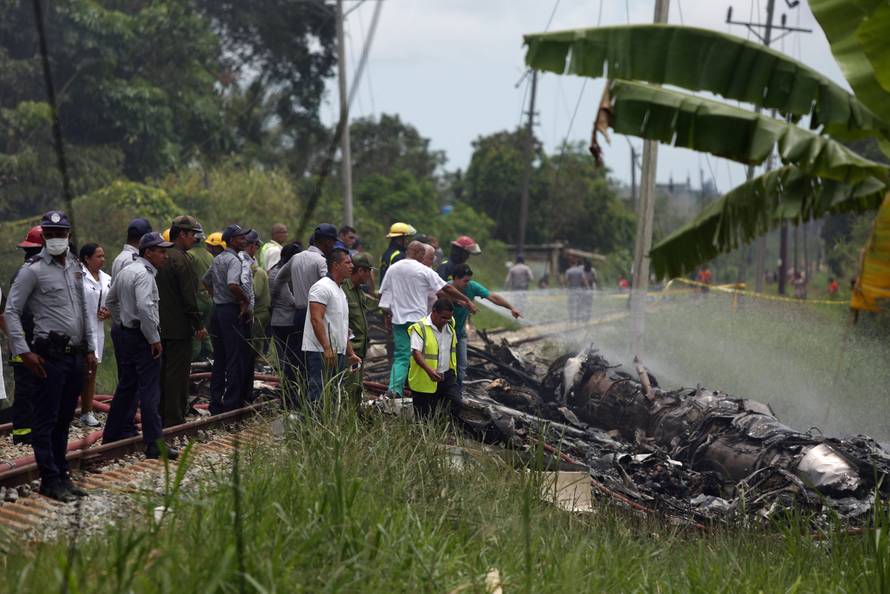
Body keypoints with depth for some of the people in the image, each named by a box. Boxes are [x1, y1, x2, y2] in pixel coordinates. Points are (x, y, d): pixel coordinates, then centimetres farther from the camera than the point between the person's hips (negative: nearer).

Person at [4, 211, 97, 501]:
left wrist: (90, 349, 16)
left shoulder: (75, 267, 13)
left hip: (76, 355, 6)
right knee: (46, 420, -2)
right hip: (50, 356, -6)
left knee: (64, 420, 12)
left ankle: (61, 475, 18)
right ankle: (50, 479, 2)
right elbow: (11, 312, -7)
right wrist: (24, 352, -13)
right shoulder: (33, 270, -7)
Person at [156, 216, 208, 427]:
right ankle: (174, 420, -3)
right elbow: (189, 297, -18)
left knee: (163, 372, 14)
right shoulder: (182, 259, -15)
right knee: (178, 374, -4)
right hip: (179, 328, -9)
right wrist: (199, 324, -11)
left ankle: (161, 417, 19)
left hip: (160, 326, 9)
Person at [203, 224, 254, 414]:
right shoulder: (233, 260, -14)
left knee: (219, 360, 12)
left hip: (217, 311, 9)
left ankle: (215, 403, 14)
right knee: (236, 360, -4)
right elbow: (232, 285, -30)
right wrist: (245, 301, -16)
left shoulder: (217, 259, 15)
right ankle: (232, 403, -4)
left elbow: (205, 281, 28)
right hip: (232, 312, -9)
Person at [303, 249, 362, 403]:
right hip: (321, 352, -10)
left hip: (337, 353, 10)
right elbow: (316, 319, -20)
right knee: (320, 396, -14)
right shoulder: (322, 287, -10)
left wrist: (350, 353, 22)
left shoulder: (340, 291, 21)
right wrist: (327, 349, -27)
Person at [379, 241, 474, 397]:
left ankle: (395, 389, -13)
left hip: (398, 319, 4)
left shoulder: (393, 269, 5)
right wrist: (467, 302, 2)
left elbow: (383, 293, 9)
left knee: (401, 356, 3)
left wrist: (387, 315, 20)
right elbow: (446, 288, -5)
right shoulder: (424, 271, -8)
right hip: (417, 318, -4)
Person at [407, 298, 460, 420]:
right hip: (425, 380, -5)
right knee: (425, 416, 4)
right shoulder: (420, 328, -15)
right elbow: (416, 352, -25)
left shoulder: (450, 326, 7)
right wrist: (429, 370, -40)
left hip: (447, 376, 5)